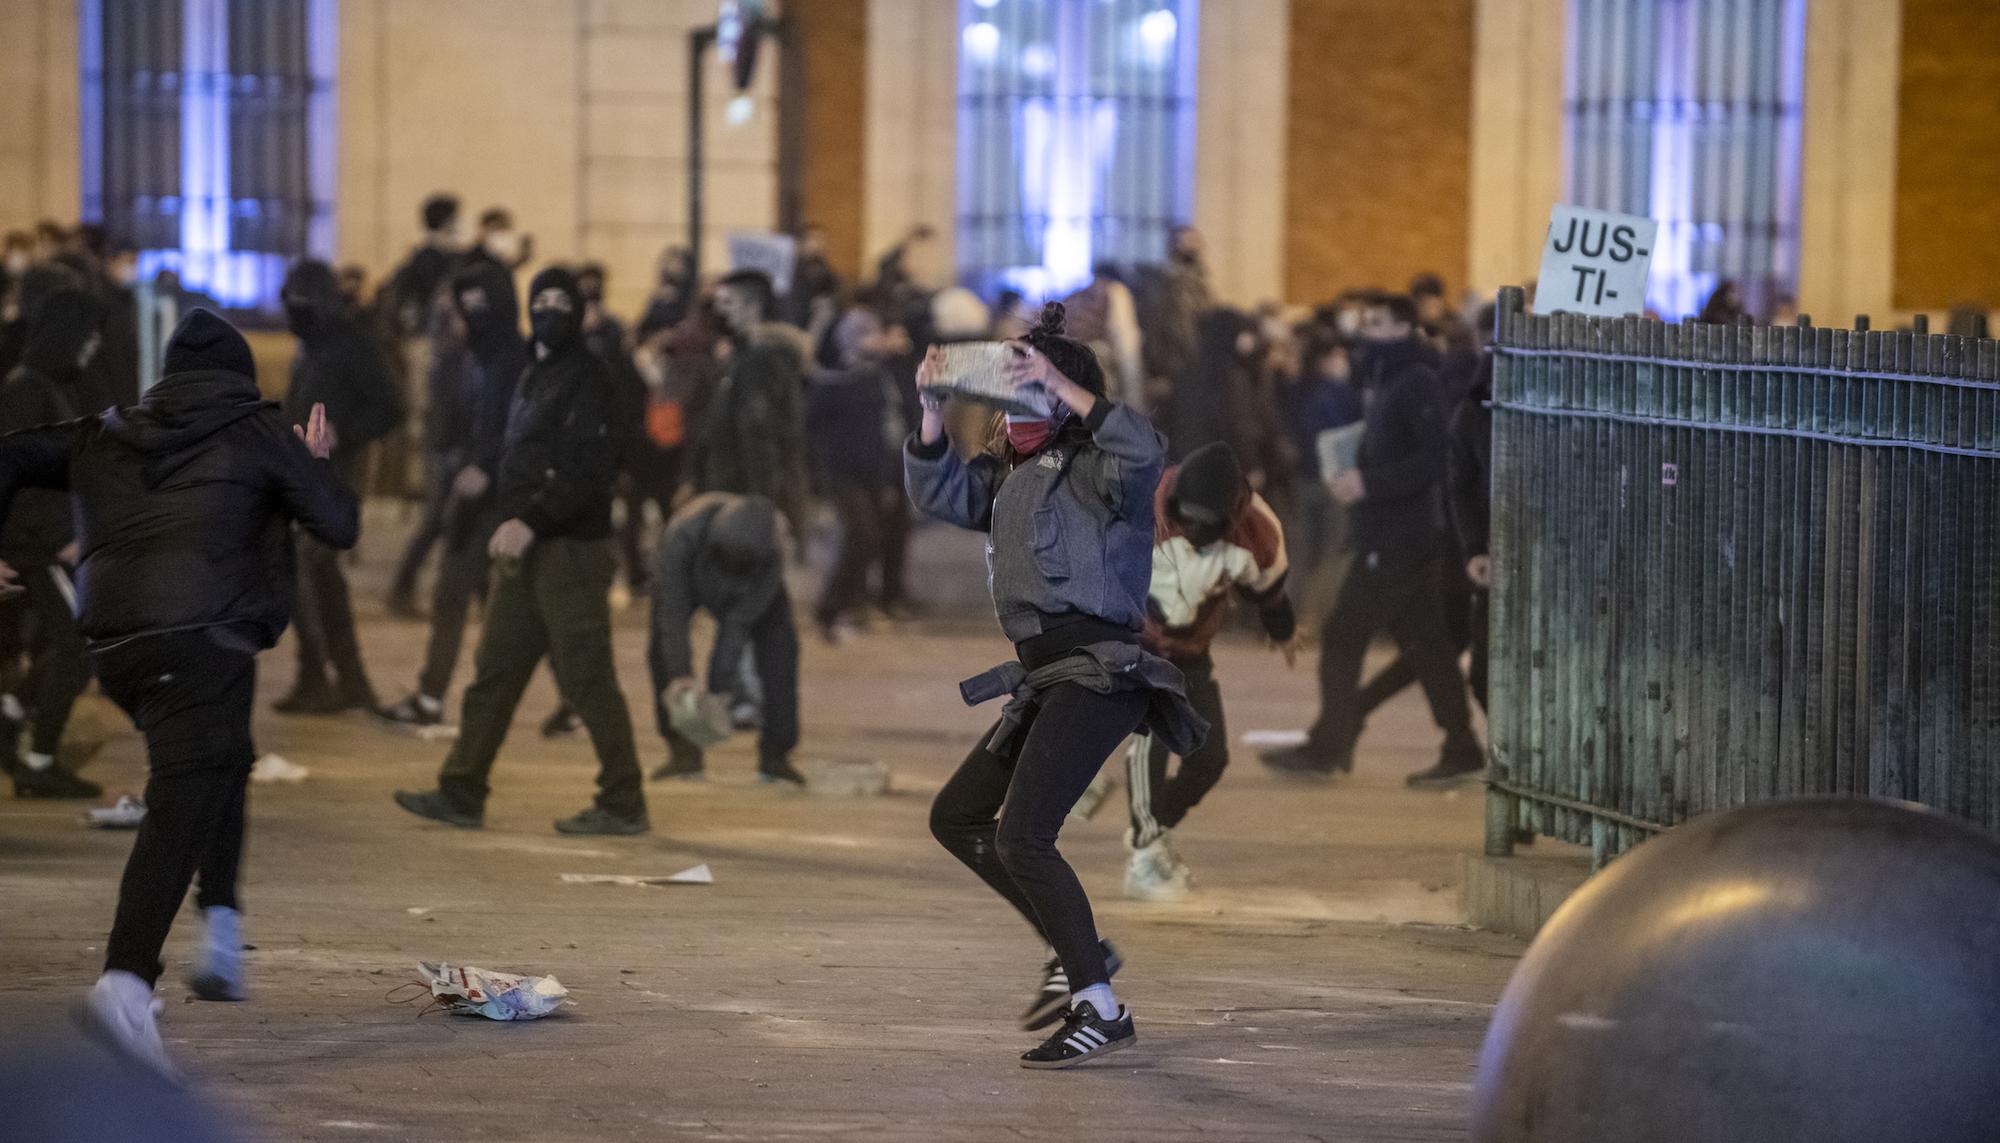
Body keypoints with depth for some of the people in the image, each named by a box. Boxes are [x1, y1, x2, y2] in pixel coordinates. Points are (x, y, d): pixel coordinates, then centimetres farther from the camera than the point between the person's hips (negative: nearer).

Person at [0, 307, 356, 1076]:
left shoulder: (106, 438, 20)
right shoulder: (256, 433, 8)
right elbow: (340, 525, 8)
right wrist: (318, 465, 26)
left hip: (113, 647, 6)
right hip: (204, 639, -6)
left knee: (222, 764, 29)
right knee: (180, 809, -14)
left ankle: (221, 923, 17)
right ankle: (126, 978, -31)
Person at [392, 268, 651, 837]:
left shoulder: (586, 378, -10)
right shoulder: (535, 377, 18)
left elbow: (589, 471, -20)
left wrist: (530, 522, -24)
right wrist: (511, 523, 12)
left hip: (570, 551, -9)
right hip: (527, 554, 9)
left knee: (587, 679, -6)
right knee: (493, 673, 10)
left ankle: (623, 805, 0)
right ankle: (461, 794, 14)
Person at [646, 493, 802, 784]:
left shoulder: (769, 562, -40)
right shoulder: (682, 538, -44)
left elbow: (737, 628, -35)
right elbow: (673, 613, -41)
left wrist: (717, 690, -38)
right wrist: (680, 675, -50)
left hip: (750, 589, 0)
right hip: (688, 579, 0)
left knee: (778, 647, -17)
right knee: (663, 648, -17)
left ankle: (775, 756, -11)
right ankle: (682, 751, -5)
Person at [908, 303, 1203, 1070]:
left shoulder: (1094, 469, -7)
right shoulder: (1010, 476, 19)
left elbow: (1145, 452, -27)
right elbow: (938, 493, 18)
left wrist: (1062, 386, -24)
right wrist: (933, 409, 5)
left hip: (1096, 673, -10)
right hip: (1046, 680, 10)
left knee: (1021, 836, -19)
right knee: (956, 818, 19)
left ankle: (1100, 1010, -15)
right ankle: (1074, 949, 21)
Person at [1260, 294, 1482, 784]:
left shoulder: (1418, 382, -14)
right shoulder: (1389, 380, 16)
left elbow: (1433, 461, -22)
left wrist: (1369, 482, -21)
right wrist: (1356, 479, 10)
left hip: (1397, 538, -10)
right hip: (1387, 536, 10)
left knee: (1342, 637, -5)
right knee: (1425, 643, 10)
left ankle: (1327, 746, 1)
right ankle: (1461, 749, 12)